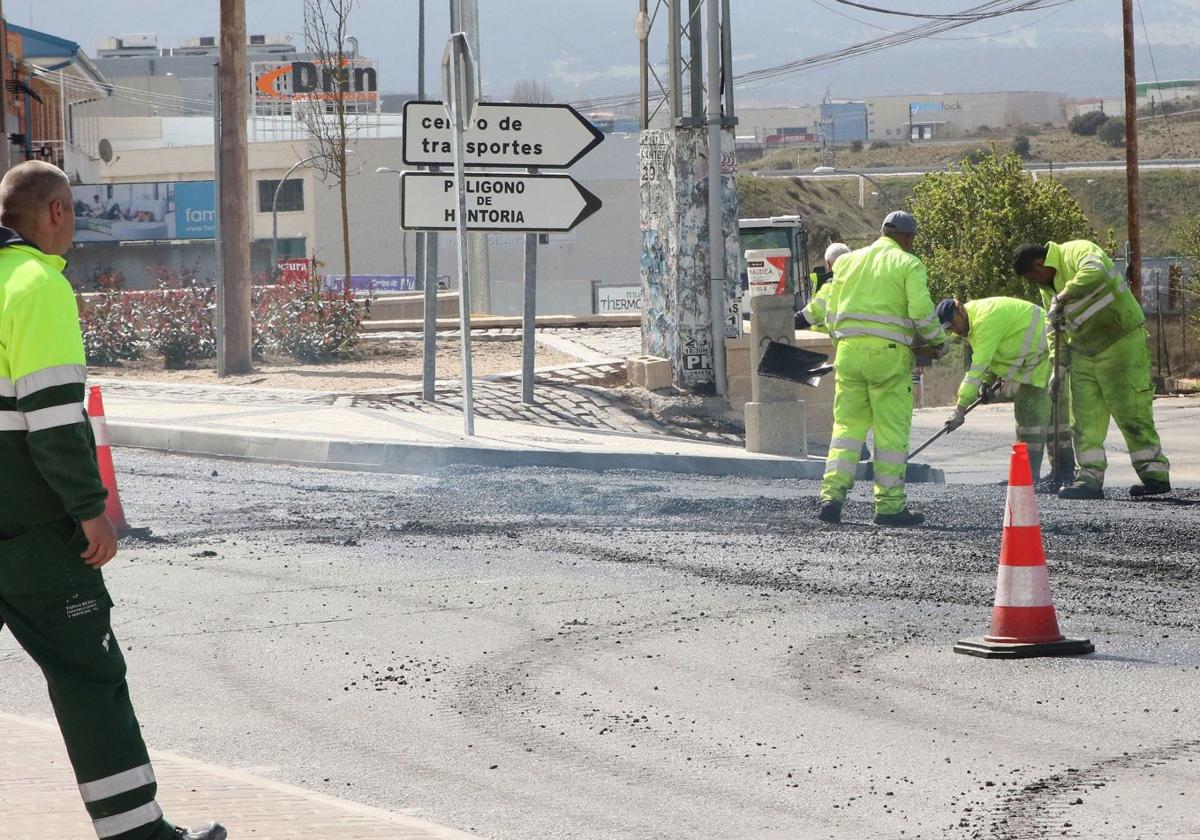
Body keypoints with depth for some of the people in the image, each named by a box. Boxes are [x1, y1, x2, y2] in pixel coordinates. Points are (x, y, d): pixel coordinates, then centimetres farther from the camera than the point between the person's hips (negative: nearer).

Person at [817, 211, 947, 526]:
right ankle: (890, 505, 1)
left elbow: (832, 313, 17)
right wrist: (938, 341, 6)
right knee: (892, 430, 1)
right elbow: (921, 311, -9)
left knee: (847, 425, 9)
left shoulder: (848, 261, 18)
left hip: (848, 350, 5)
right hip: (888, 353, -5)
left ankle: (832, 494, -4)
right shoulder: (908, 264, 2)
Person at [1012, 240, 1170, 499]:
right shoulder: (1049, 284, 14)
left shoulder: (1078, 251, -14)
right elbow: (1054, 326, 21)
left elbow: (1094, 273, -37)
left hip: (1121, 342, -9)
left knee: (1131, 411, -8)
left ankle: (1156, 474, 0)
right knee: (1085, 418, 2)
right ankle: (1090, 477, 3)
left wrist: (1062, 297, -30)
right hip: (1085, 354, 9)